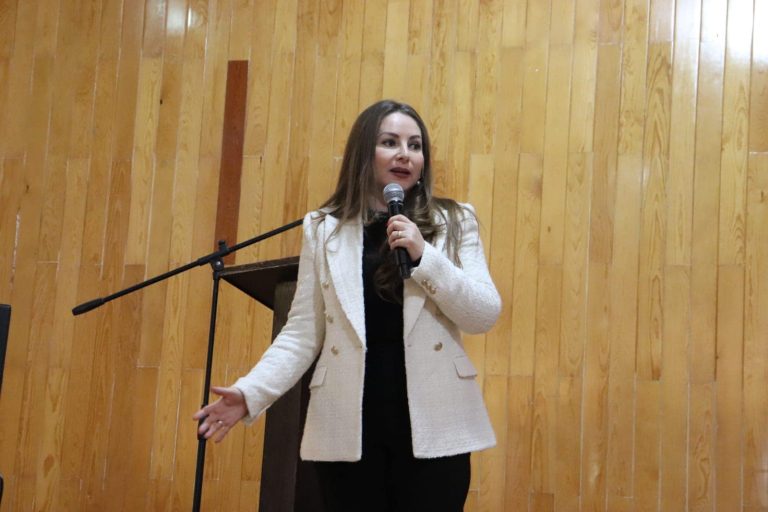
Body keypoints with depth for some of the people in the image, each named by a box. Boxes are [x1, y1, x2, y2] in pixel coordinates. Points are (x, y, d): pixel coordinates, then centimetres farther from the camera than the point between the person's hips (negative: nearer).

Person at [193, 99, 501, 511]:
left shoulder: (454, 222, 6)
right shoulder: (323, 229, 8)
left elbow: (485, 316, -2)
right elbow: (302, 332, 5)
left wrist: (424, 256, -14)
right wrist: (251, 392, -8)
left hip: (432, 425, 0)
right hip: (349, 426, 1)